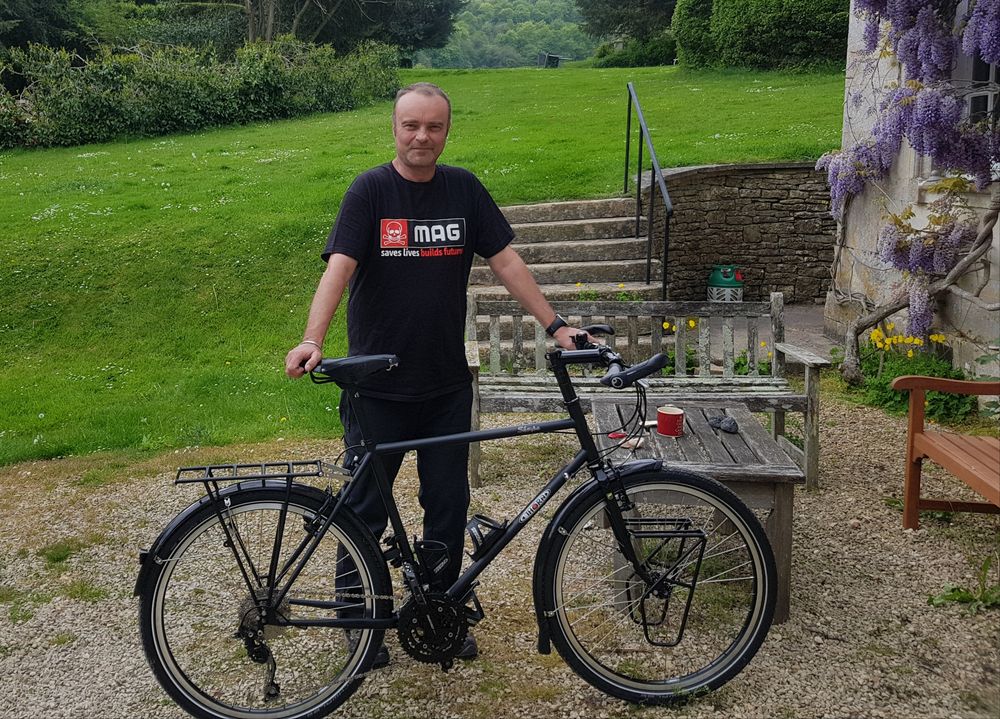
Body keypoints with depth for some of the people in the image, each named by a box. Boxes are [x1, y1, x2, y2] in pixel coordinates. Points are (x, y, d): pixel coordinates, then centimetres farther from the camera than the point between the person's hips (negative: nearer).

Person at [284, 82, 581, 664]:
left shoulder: (465, 189, 4)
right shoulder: (370, 190, -7)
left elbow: (506, 261, 4)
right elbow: (339, 267, -18)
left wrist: (555, 325, -4)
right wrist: (312, 341, -32)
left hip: (447, 384, 3)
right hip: (378, 386, -3)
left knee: (448, 505, 11)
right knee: (366, 507, 7)